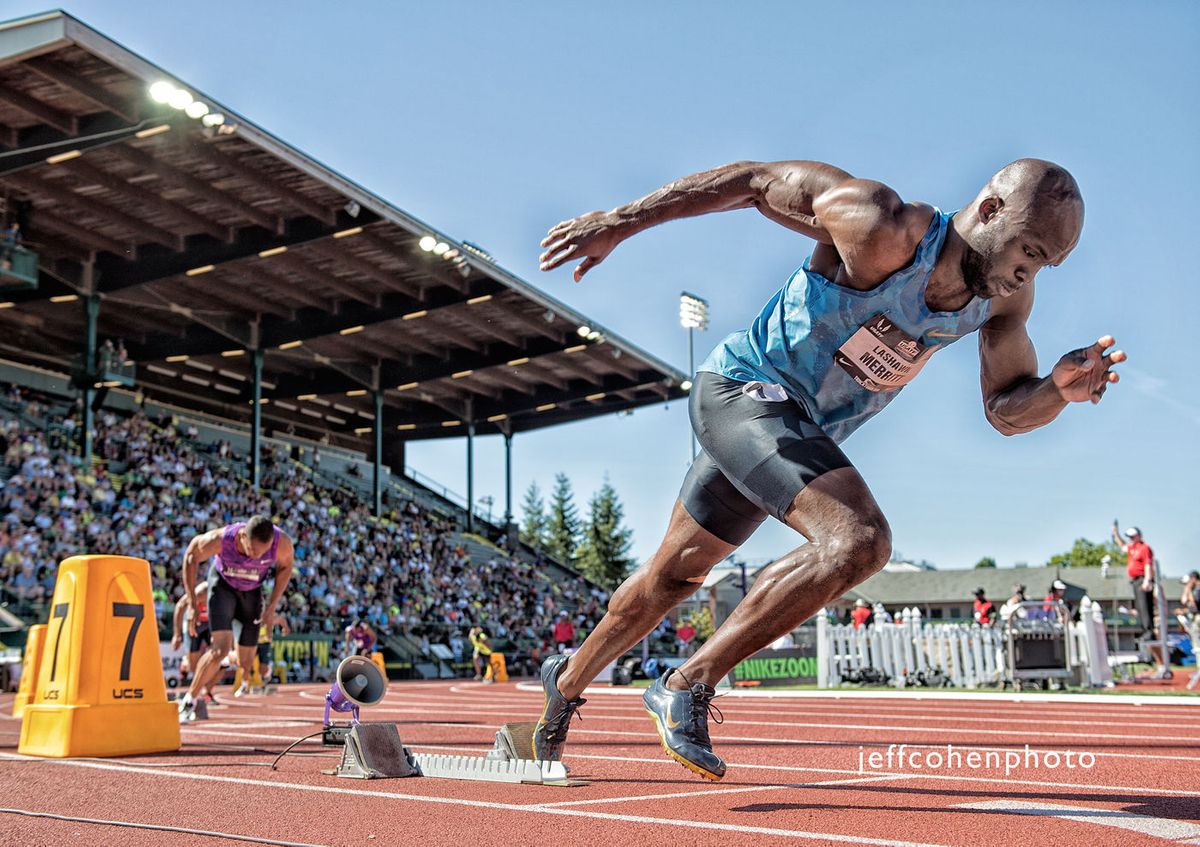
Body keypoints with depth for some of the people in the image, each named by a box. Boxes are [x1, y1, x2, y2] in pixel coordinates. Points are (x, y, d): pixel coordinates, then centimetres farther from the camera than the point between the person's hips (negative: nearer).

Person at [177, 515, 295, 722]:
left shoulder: (282, 543, -33)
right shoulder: (219, 539, -37)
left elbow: (285, 567, -9)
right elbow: (191, 556, -15)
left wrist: (271, 607, -10)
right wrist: (191, 603, -14)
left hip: (252, 590, 3)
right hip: (222, 583, -3)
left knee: (245, 662, 4)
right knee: (221, 648, -22)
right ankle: (188, 702, -3)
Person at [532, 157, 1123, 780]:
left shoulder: (1005, 296, -6)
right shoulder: (884, 232, -28)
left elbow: (1006, 409, 2)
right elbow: (754, 179, -18)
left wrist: (1060, 388, -21)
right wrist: (621, 222, -15)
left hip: (802, 432, 8)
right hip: (741, 390, -8)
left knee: (675, 575, 21)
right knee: (860, 541, -29)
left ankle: (568, 680, 44)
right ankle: (687, 686, -16)